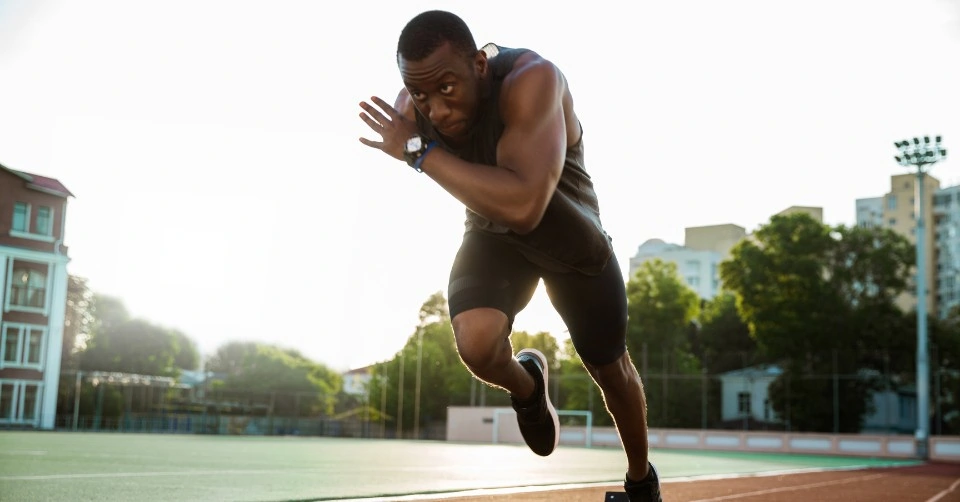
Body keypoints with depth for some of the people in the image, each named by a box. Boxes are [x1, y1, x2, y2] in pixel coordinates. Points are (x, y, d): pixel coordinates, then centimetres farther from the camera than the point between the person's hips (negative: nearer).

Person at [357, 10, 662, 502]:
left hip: (572, 234, -2)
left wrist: (420, 151, -47)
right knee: (476, 343, -26)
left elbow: (524, 207, -52)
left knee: (611, 369, 12)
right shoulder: (409, 110, -24)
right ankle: (527, 388, 12)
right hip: (493, 232, 2)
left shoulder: (532, 80, -41)